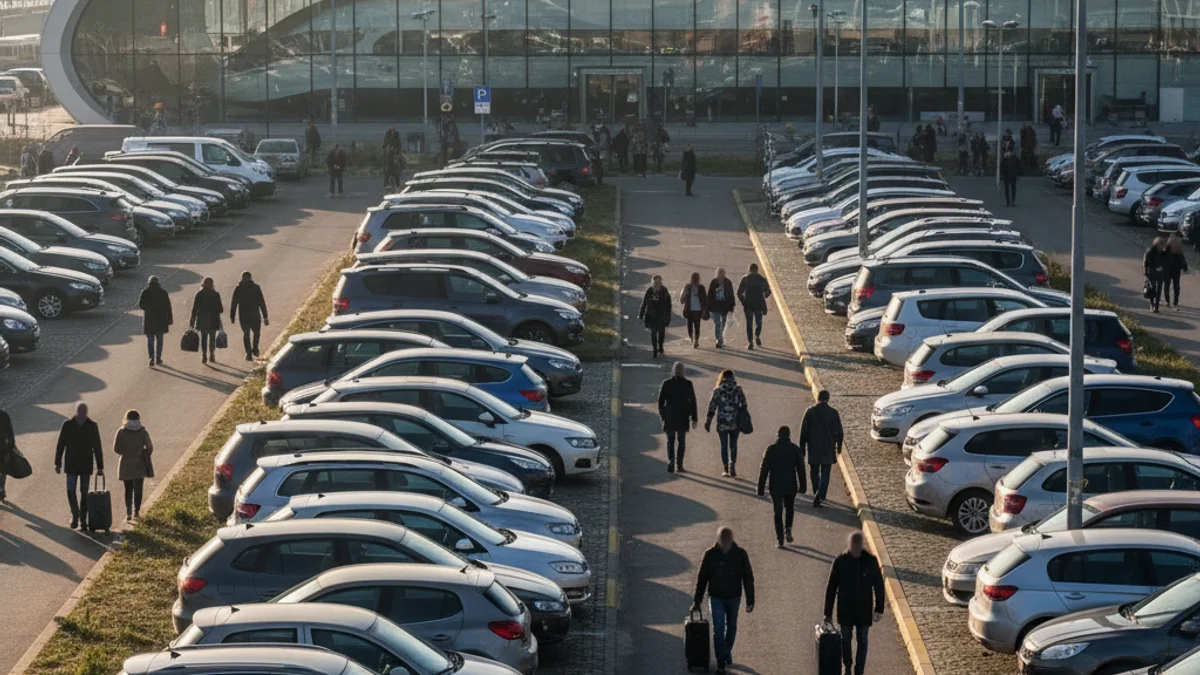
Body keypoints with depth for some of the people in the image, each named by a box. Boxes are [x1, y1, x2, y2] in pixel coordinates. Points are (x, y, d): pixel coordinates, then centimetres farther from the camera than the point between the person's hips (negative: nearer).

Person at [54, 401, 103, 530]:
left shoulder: (92, 426, -2)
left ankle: (83, 521, 10)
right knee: (70, 491, -5)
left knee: (84, 493, 3)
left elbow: (97, 448, 2)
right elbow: (60, 445, 2)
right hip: (71, 466, 0)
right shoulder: (67, 425, -2)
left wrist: (100, 467, 1)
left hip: (86, 466, 0)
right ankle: (75, 515, 16)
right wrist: (58, 463, -1)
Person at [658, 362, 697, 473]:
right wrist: (694, 418, 2)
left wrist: (662, 416, 11)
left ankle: (671, 461, -10)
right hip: (683, 418, 0)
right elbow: (692, 401, -3)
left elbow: (660, 401, -2)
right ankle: (679, 464, 7)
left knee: (670, 440, 9)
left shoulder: (666, 383, -5)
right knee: (681, 441, 11)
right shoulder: (688, 384, -5)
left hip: (669, 418, 0)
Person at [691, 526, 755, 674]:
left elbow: (748, 578, -5)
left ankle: (727, 652, 40)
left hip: (734, 597, 1)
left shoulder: (740, 554, -11)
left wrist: (750, 601, -6)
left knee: (731, 627, 17)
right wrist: (697, 601, -3)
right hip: (716, 597, -1)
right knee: (718, 630, -5)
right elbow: (701, 579, -5)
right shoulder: (710, 555, -12)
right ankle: (721, 662, -1)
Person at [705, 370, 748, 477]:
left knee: (724, 445, 11)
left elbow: (712, 407, -4)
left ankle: (726, 470, 12)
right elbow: (743, 406, 1)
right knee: (733, 445, 12)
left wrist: (708, 422, 4)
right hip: (735, 423, 1)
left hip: (722, 424, -1)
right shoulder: (738, 389, -2)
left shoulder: (718, 390, -6)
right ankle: (732, 466, -5)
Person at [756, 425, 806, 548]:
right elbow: (801, 469, -1)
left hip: (775, 487, -1)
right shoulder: (795, 449, -4)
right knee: (790, 508, 23)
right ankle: (788, 530, 3)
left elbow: (764, 469, -5)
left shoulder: (771, 449, -5)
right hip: (791, 486, 1)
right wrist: (802, 486, 9)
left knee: (778, 513, 6)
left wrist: (761, 488, 2)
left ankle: (779, 539, 1)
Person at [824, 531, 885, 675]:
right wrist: (828, 613, -7)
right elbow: (831, 588, -7)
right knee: (845, 639, 14)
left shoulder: (870, 561, -11)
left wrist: (879, 609, -2)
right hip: (845, 609, 0)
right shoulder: (840, 562, -12)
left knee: (862, 641, 6)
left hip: (864, 609, 0)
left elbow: (878, 586, -2)